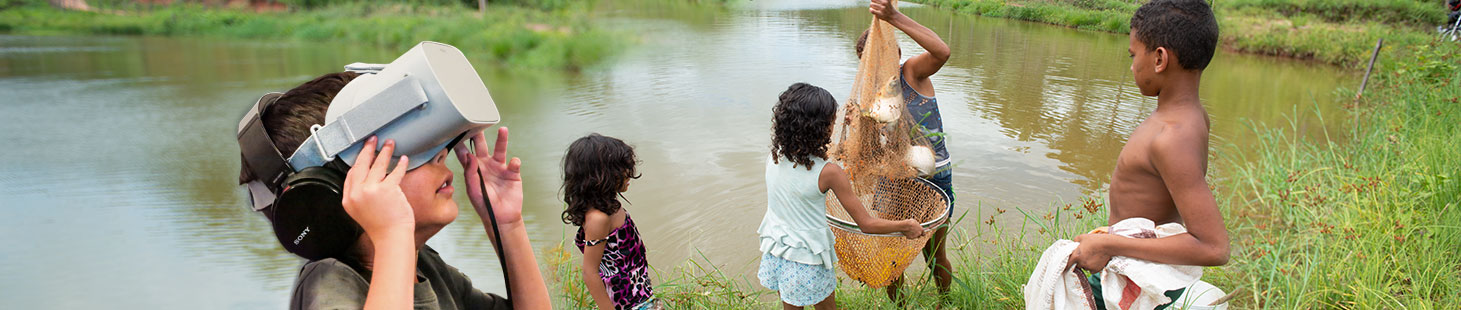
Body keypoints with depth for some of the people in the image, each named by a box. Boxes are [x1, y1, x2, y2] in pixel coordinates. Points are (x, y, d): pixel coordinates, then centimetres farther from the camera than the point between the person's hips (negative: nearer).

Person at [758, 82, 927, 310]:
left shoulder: (774, 157, -9)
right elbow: (866, 224, -16)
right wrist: (907, 226, -2)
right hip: (807, 263, -4)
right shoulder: (829, 173, -23)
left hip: (774, 256, 4)